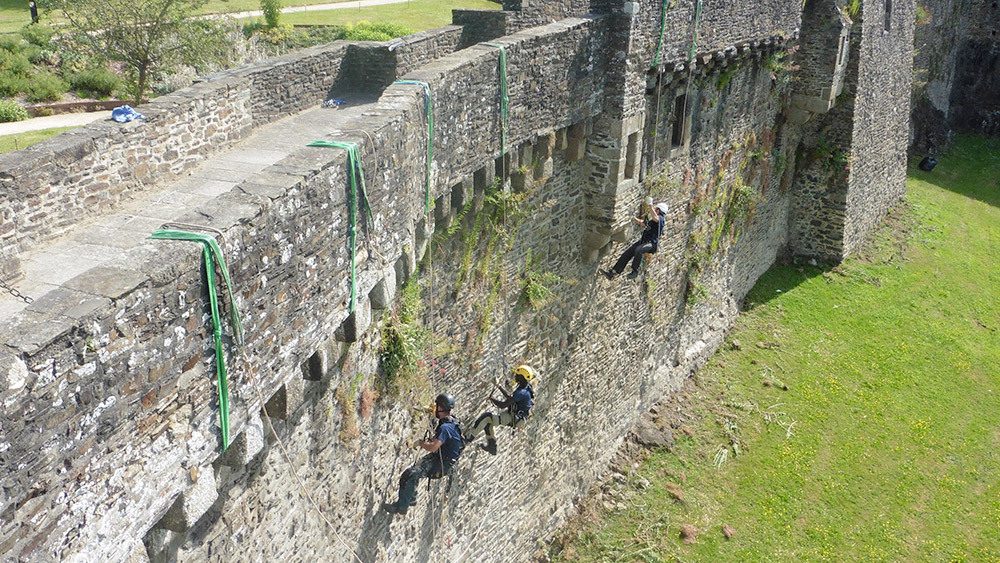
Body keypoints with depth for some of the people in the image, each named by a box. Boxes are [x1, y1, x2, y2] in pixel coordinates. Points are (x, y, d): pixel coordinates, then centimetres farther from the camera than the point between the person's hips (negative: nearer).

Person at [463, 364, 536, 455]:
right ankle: (492, 446, 24)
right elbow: (510, 397, 18)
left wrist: (492, 399, -9)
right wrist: (499, 387, 16)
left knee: (486, 417, -17)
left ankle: (469, 438, -9)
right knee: (487, 420, 15)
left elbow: (503, 405, -26)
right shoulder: (526, 387, 3)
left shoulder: (521, 393, -28)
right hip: (512, 414, 10)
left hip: (512, 419, -10)